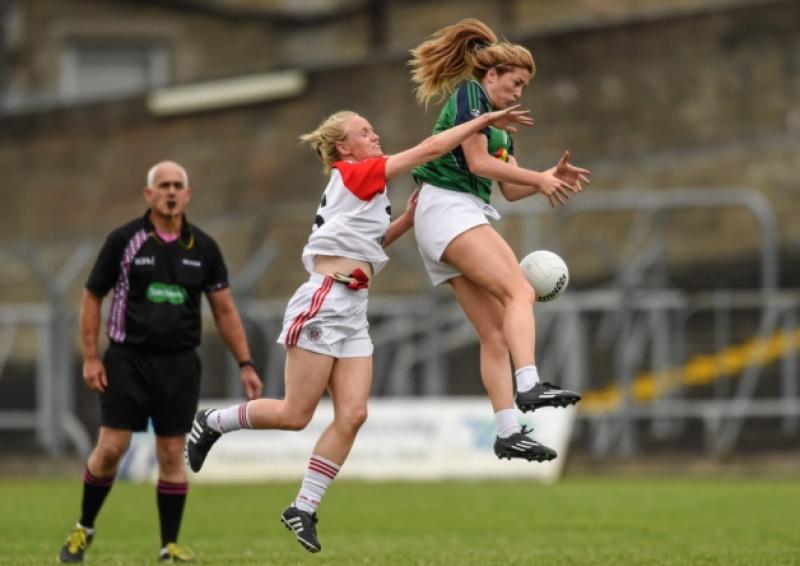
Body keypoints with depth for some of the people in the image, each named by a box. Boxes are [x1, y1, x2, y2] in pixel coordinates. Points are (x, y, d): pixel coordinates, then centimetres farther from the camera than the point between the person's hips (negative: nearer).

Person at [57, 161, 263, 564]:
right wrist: (90, 358, -3)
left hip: (179, 364, 2)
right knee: (111, 448, -7)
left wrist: (245, 364, 4)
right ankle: (84, 529, 13)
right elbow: (92, 297, 3)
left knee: (172, 454, 0)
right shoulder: (124, 240, -2)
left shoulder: (203, 248, 5)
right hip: (127, 360, -2)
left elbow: (224, 310, 10)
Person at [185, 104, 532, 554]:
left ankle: (304, 507, 2)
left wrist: (407, 220, 19)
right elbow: (430, 149, -9)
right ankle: (213, 422, 16)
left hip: (353, 314, 9)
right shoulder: (353, 175, -6)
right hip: (324, 303, -9)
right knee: (296, 415, -7)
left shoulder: (363, 187, 19)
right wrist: (485, 120, -5)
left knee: (353, 415, -4)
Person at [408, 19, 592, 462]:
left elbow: (510, 188, 23)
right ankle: (528, 385, -40)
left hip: (467, 216, 10)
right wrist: (538, 179, -9)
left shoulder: (498, 122, 24)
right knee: (519, 292, -24)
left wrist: (551, 176, 6)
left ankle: (508, 432, -5)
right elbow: (477, 161, -13)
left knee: (495, 333, 0)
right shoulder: (468, 93, -3)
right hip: (449, 207, -10)